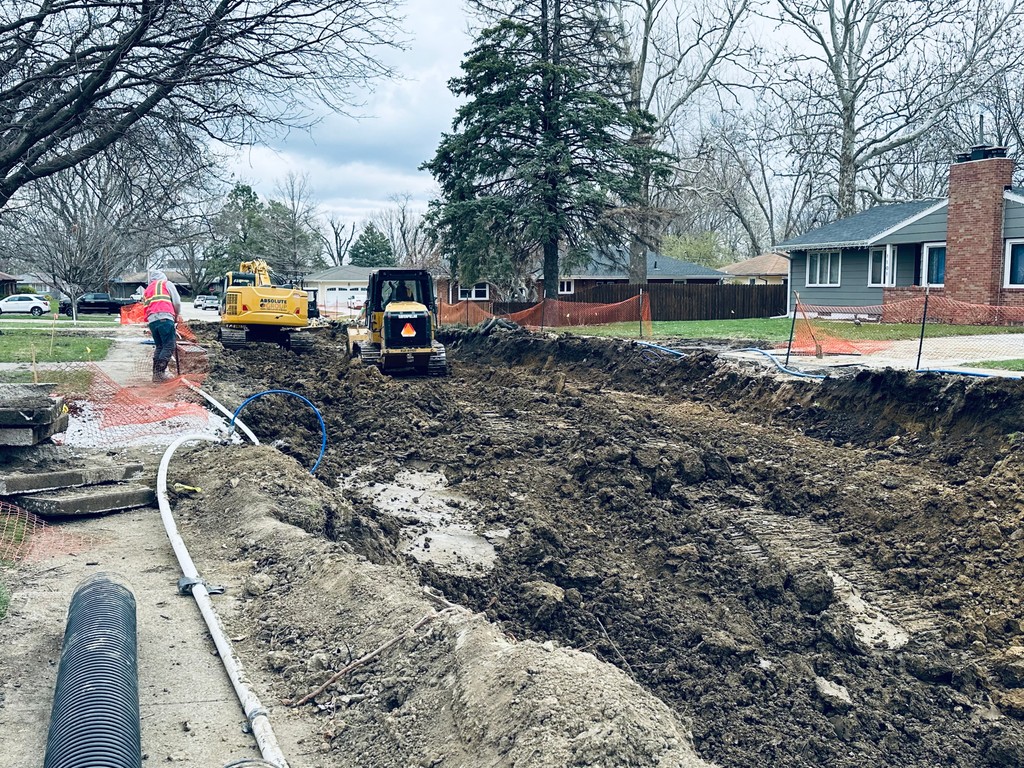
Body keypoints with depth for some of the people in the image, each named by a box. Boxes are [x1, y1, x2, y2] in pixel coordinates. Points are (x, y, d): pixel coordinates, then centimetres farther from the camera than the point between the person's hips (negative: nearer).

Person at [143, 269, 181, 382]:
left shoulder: (147, 290, 32)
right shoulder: (167, 283, 16)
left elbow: (146, 307, 27)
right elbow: (177, 302, 7)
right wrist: (176, 317, 23)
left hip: (151, 320, 6)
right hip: (165, 318, -6)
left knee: (159, 347, 15)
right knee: (169, 347, -6)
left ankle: (156, 373, 9)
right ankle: (160, 372, -16)